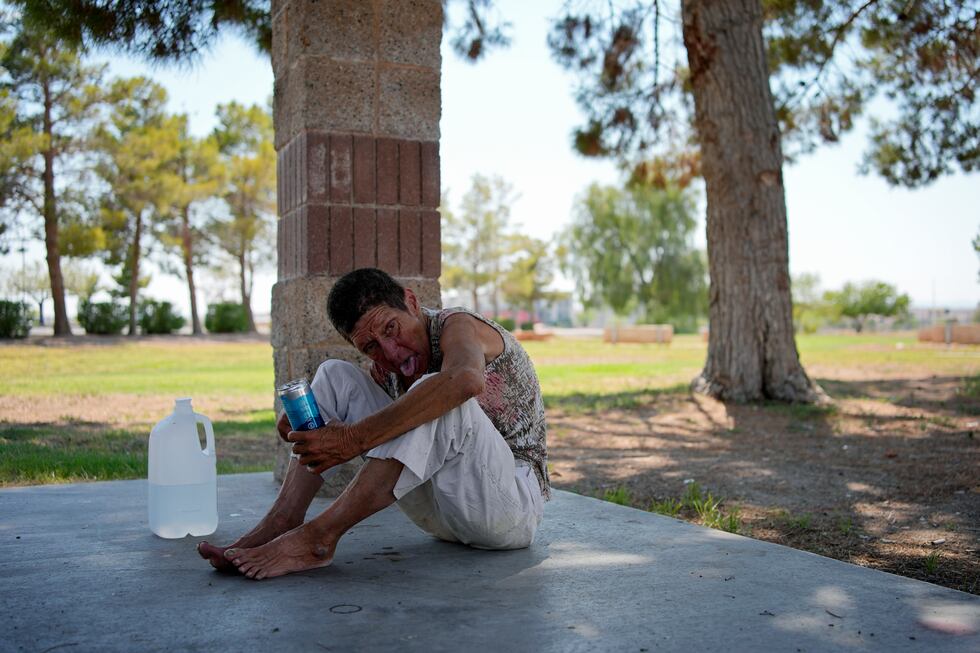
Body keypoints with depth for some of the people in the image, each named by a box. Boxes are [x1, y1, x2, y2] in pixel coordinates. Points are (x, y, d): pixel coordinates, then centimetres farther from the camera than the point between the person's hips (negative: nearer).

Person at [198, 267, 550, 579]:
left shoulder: (459, 326, -15)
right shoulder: (384, 369, 6)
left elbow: (466, 381, -40)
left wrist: (355, 438, -41)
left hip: (513, 502, -6)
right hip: (442, 512, 7)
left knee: (443, 404, -36)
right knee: (335, 375, 1)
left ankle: (318, 536, -31)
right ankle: (283, 520, -14)